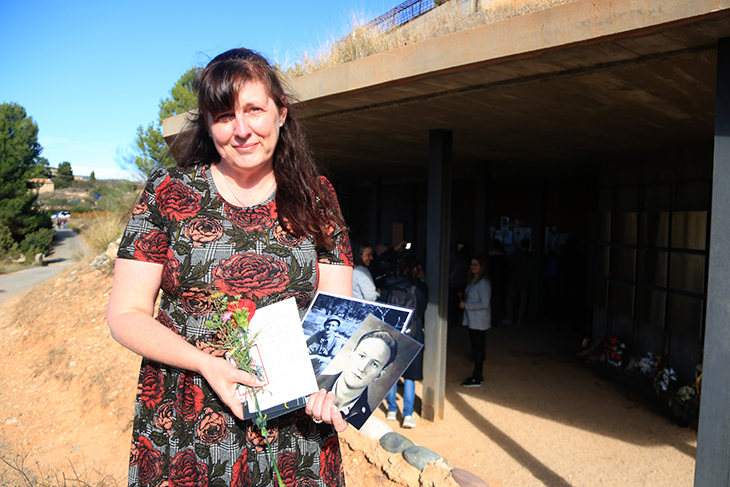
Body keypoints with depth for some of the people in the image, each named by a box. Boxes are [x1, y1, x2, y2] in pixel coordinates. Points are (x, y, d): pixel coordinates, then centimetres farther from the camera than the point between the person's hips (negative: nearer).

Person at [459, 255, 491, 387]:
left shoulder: (483, 283, -18)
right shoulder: (472, 280, 12)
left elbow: (484, 304, -22)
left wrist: (466, 305, -18)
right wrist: (463, 301, 7)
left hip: (479, 322, -10)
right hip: (472, 321, 10)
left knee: (478, 349, -3)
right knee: (475, 348, 16)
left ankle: (477, 379, 4)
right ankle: (478, 375, 27)